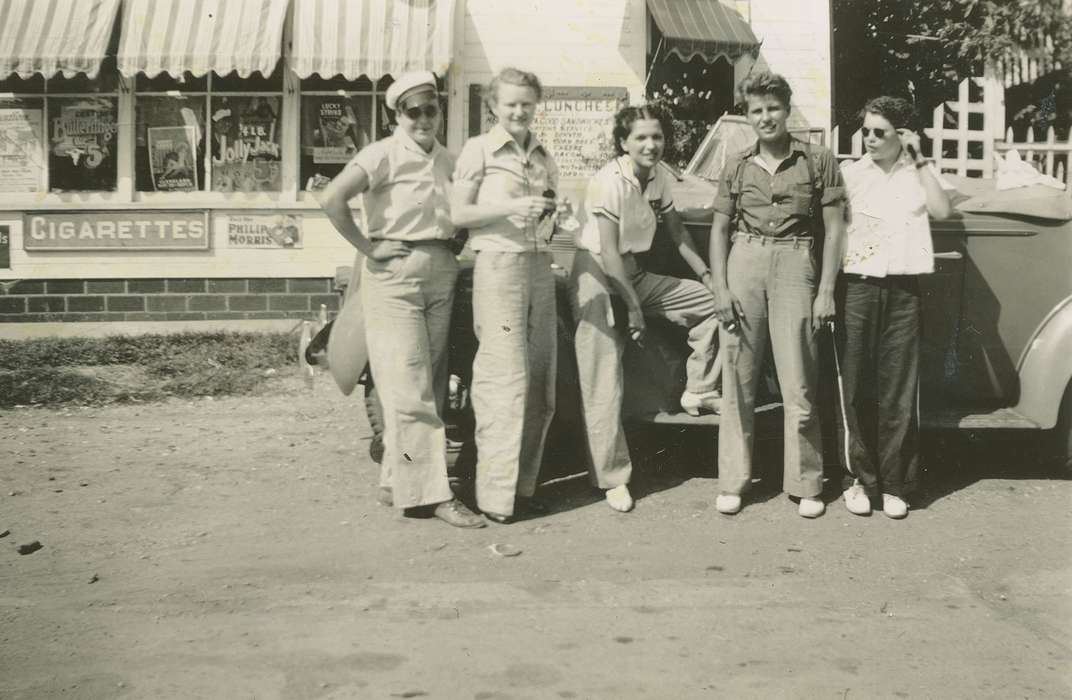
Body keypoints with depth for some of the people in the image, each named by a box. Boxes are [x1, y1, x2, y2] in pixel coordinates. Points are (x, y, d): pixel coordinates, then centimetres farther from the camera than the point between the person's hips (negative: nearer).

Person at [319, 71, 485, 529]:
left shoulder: (446, 160, 12)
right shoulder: (383, 154, -8)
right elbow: (332, 199, -20)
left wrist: (450, 250, 7)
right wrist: (366, 247, -15)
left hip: (440, 275, 7)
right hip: (395, 274, -7)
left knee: (430, 385, 9)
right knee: (409, 389, -7)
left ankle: (396, 482, 19)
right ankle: (430, 492, -5)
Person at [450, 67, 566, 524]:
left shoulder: (544, 158, 18)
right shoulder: (479, 150, 1)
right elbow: (459, 214, -4)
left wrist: (552, 216, 7)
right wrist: (512, 207, -15)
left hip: (540, 264, 7)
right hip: (498, 263, -6)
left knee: (540, 380, 5)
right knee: (506, 379, -11)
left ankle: (523, 485, 15)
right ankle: (496, 495, -6)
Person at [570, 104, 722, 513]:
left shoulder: (660, 178, 3)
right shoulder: (609, 181, -18)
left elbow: (675, 230, 14)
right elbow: (609, 252, -20)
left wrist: (707, 274, 5)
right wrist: (634, 307, -19)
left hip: (632, 274, 7)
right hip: (597, 276, -7)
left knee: (712, 301, -3)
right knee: (605, 383, -10)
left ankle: (698, 392, 9)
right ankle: (612, 478, -4)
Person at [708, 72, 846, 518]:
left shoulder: (818, 162, 4)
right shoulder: (737, 166, 11)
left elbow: (834, 228, 3)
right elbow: (719, 229, 12)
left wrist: (826, 291, -3)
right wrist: (720, 288, 1)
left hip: (794, 266, -2)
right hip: (743, 264, 2)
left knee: (798, 382, -1)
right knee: (738, 380, 3)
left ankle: (805, 484, 10)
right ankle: (732, 481, 12)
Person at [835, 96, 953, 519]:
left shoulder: (919, 173, 10)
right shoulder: (850, 174, 7)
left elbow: (942, 211, -6)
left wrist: (919, 160, -6)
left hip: (903, 290, 1)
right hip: (857, 287, 0)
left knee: (900, 390, 2)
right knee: (855, 387, 0)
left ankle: (895, 484, 9)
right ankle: (858, 479, 10)